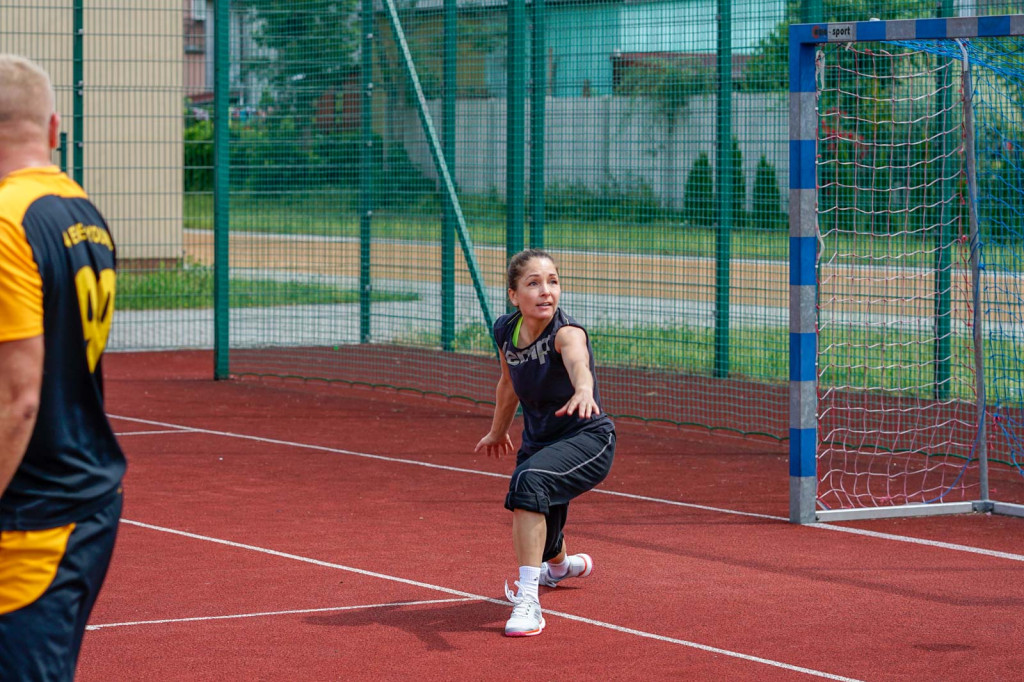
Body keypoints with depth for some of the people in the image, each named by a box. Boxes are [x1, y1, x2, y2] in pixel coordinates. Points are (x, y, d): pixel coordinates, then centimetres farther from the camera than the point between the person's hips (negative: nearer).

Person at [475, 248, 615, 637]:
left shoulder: (566, 333, -26)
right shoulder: (505, 331, -7)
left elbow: (577, 361, -52)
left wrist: (583, 391, -74)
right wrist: (498, 430, 28)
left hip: (587, 441, -7)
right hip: (538, 443, 7)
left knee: (529, 481, -36)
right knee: (535, 539, 20)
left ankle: (528, 602, -36)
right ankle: (560, 565, 61)